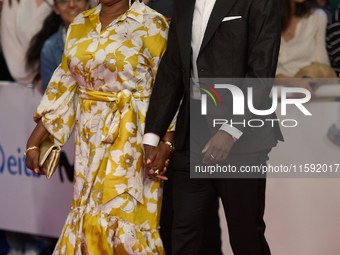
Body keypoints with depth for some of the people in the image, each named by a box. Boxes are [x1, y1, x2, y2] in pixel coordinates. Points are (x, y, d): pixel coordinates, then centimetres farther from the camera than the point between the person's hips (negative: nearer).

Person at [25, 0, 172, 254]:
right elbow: (64, 84, 15)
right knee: (89, 217, 4)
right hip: (90, 137, 5)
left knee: (122, 215, -9)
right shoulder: (80, 24, 11)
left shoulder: (151, 24, -6)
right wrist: (34, 141, 12)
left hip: (131, 137, -5)